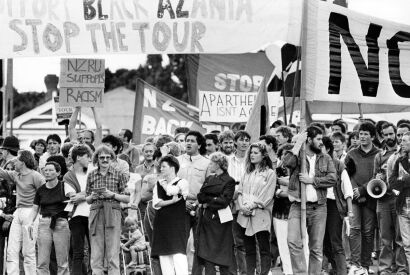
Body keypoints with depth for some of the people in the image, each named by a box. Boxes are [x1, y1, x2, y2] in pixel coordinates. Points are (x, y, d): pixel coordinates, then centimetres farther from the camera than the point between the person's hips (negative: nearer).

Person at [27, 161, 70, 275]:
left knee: (62, 263, -2)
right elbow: (35, 209, 14)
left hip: (61, 223, -3)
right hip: (45, 223, 3)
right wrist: (30, 222, -1)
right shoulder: (41, 190, 10)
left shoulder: (64, 187, 2)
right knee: (42, 262, -3)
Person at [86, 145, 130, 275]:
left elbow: (127, 199, 4)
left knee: (113, 254, -6)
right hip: (95, 214, 2)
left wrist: (113, 195, -10)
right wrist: (92, 197, -5)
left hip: (113, 214, -2)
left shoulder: (119, 175, 5)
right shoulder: (91, 175, 11)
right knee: (96, 254, 0)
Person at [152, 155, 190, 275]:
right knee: (164, 255, 2)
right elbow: (156, 203, 3)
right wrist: (172, 201, -10)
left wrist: (164, 183, 4)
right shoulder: (158, 184, 15)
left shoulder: (182, 183, 1)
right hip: (162, 223, 5)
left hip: (178, 221, -5)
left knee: (178, 253, -14)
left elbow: (171, 191, -17)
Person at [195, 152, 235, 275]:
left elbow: (224, 201, -13)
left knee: (222, 257, -1)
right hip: (206, 220, 6)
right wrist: (214, 199, -11)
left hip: (219, 221, -6)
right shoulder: (209, 179, 17)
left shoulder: (229, 181, -3)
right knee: (206, 255, -1)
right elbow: (200, 197, 5)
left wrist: (208, 203, -8)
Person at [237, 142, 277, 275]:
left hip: (260, 214, -5)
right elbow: (240, 191, 12)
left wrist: (252, 206, -13)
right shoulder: (247, 173, 19)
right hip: (245, 214, 5)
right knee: (249, 249, 6)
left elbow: (267, 196, -7)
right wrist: (242, 206, -6)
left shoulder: (270, 173, 1)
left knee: (264, 248, -5)